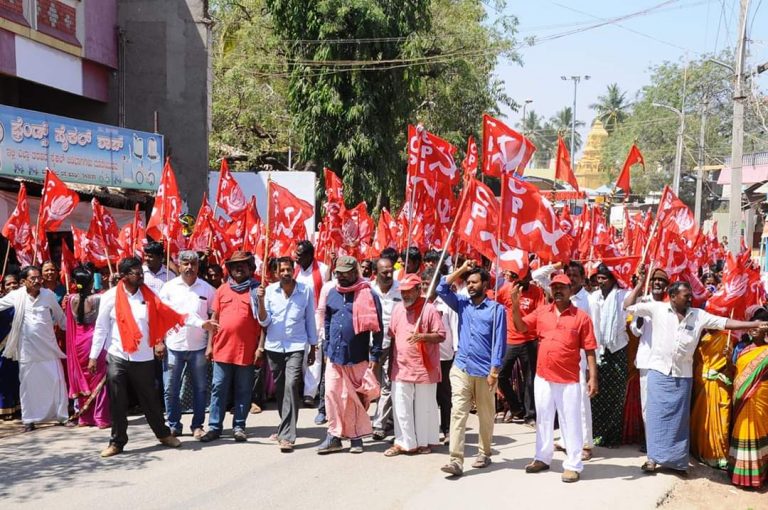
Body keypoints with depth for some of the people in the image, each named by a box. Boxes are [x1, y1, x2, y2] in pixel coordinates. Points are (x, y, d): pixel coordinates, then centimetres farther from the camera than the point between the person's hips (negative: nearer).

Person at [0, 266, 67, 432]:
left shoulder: (49, 295, -2)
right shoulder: (16, 296, -4)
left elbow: (60, 317, 8)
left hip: (49, 348, 0)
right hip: (27, 349, 0)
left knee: (56, 381, 1)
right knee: (28, 384, 7)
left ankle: (62, 415, 12)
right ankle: (29, 420, 15)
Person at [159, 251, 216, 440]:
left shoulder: (207, 289, 2)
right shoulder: (169, 288, 1)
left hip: (199, 347, 0)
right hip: (173, 346, 0)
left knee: (200, 388, 6)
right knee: (170, 389, 4)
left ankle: (197, 426, 17)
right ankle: (174, 425, 16)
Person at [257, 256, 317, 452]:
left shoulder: (306, 291, -2)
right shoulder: (270, 291, 2)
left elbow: (310, 320, 6)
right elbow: (264, 321, 0)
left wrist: (313, 347, 9)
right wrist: (261, 300, -15)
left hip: (296, 347, -3)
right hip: (274, 346, 3)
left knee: (291, 385, -17)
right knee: (279, 388, 12)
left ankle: (287, 435, -17)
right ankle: (286, 427, 30)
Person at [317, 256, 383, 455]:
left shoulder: (368, 295, -7)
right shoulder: (332, 293, 9)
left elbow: (377, 328, -7)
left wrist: (374, 356, -10)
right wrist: (327, 348, 12)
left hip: (358, 358, -4)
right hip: (334, 356, 4)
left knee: (356, 398, 5)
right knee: (332, 395, 3)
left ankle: (356, 437, 16)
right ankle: (334, 436, 11)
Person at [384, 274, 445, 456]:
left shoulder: (429, 309, -8)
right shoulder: (397, 308, 9)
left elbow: (441, 336, -10)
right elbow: (392, 335, 17)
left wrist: (423, 336, -26)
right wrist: (391, 361, 16)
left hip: (424, 368, -5)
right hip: (401, 367, 5)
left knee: (425, 407, 6)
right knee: (401, 407, 6)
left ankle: (426, 441, 19)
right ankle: (404, 442, 14)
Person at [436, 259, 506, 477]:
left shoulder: (496, 309, -4)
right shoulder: (462, 303, 10)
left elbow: (499, 341, -7)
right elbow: (442, 289, 3)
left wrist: (494, 370, -12)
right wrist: (461, 269, 1)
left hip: (484, 371, -3)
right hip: (460, 368, 3)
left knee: (486, 415, 11)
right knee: (457, 413, -7)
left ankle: (484, 453, 28)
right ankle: (456, 461, -11)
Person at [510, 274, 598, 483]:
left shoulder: (581, 317, -5)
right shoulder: (541, 312, 5)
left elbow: (589, 350, -6)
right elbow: (521, 327, 6)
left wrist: (593, 377, -11)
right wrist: (515, 305, -9)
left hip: (569, 380, -4)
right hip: (542, 377, 4)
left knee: (570, 421, 2)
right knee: (543, 419, 16)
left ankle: (573, 465, 10)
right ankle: (542, 458, 29)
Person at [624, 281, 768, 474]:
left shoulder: (698, 315, 2)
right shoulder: (657, 308, -3)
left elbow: (725, 323, -1)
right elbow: (628, 306, -2)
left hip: (683, 375, 2)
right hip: (659, 372, -2)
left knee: (679, 417, 7)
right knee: (656, 414, 0)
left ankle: (676, 459, 16)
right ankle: (654, 457, 7)